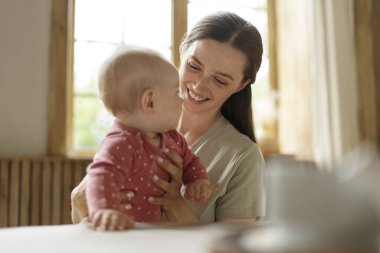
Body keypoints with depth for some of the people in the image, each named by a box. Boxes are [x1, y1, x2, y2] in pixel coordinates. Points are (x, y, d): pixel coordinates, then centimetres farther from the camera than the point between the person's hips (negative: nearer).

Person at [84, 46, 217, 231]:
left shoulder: (172, 139, 6)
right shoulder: (121, 145, -24)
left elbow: (189, 161, 24)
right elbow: (103, 175, -41)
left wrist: (199, 180, 3)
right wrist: (105, 210, -58)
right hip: (122, 230, -6)